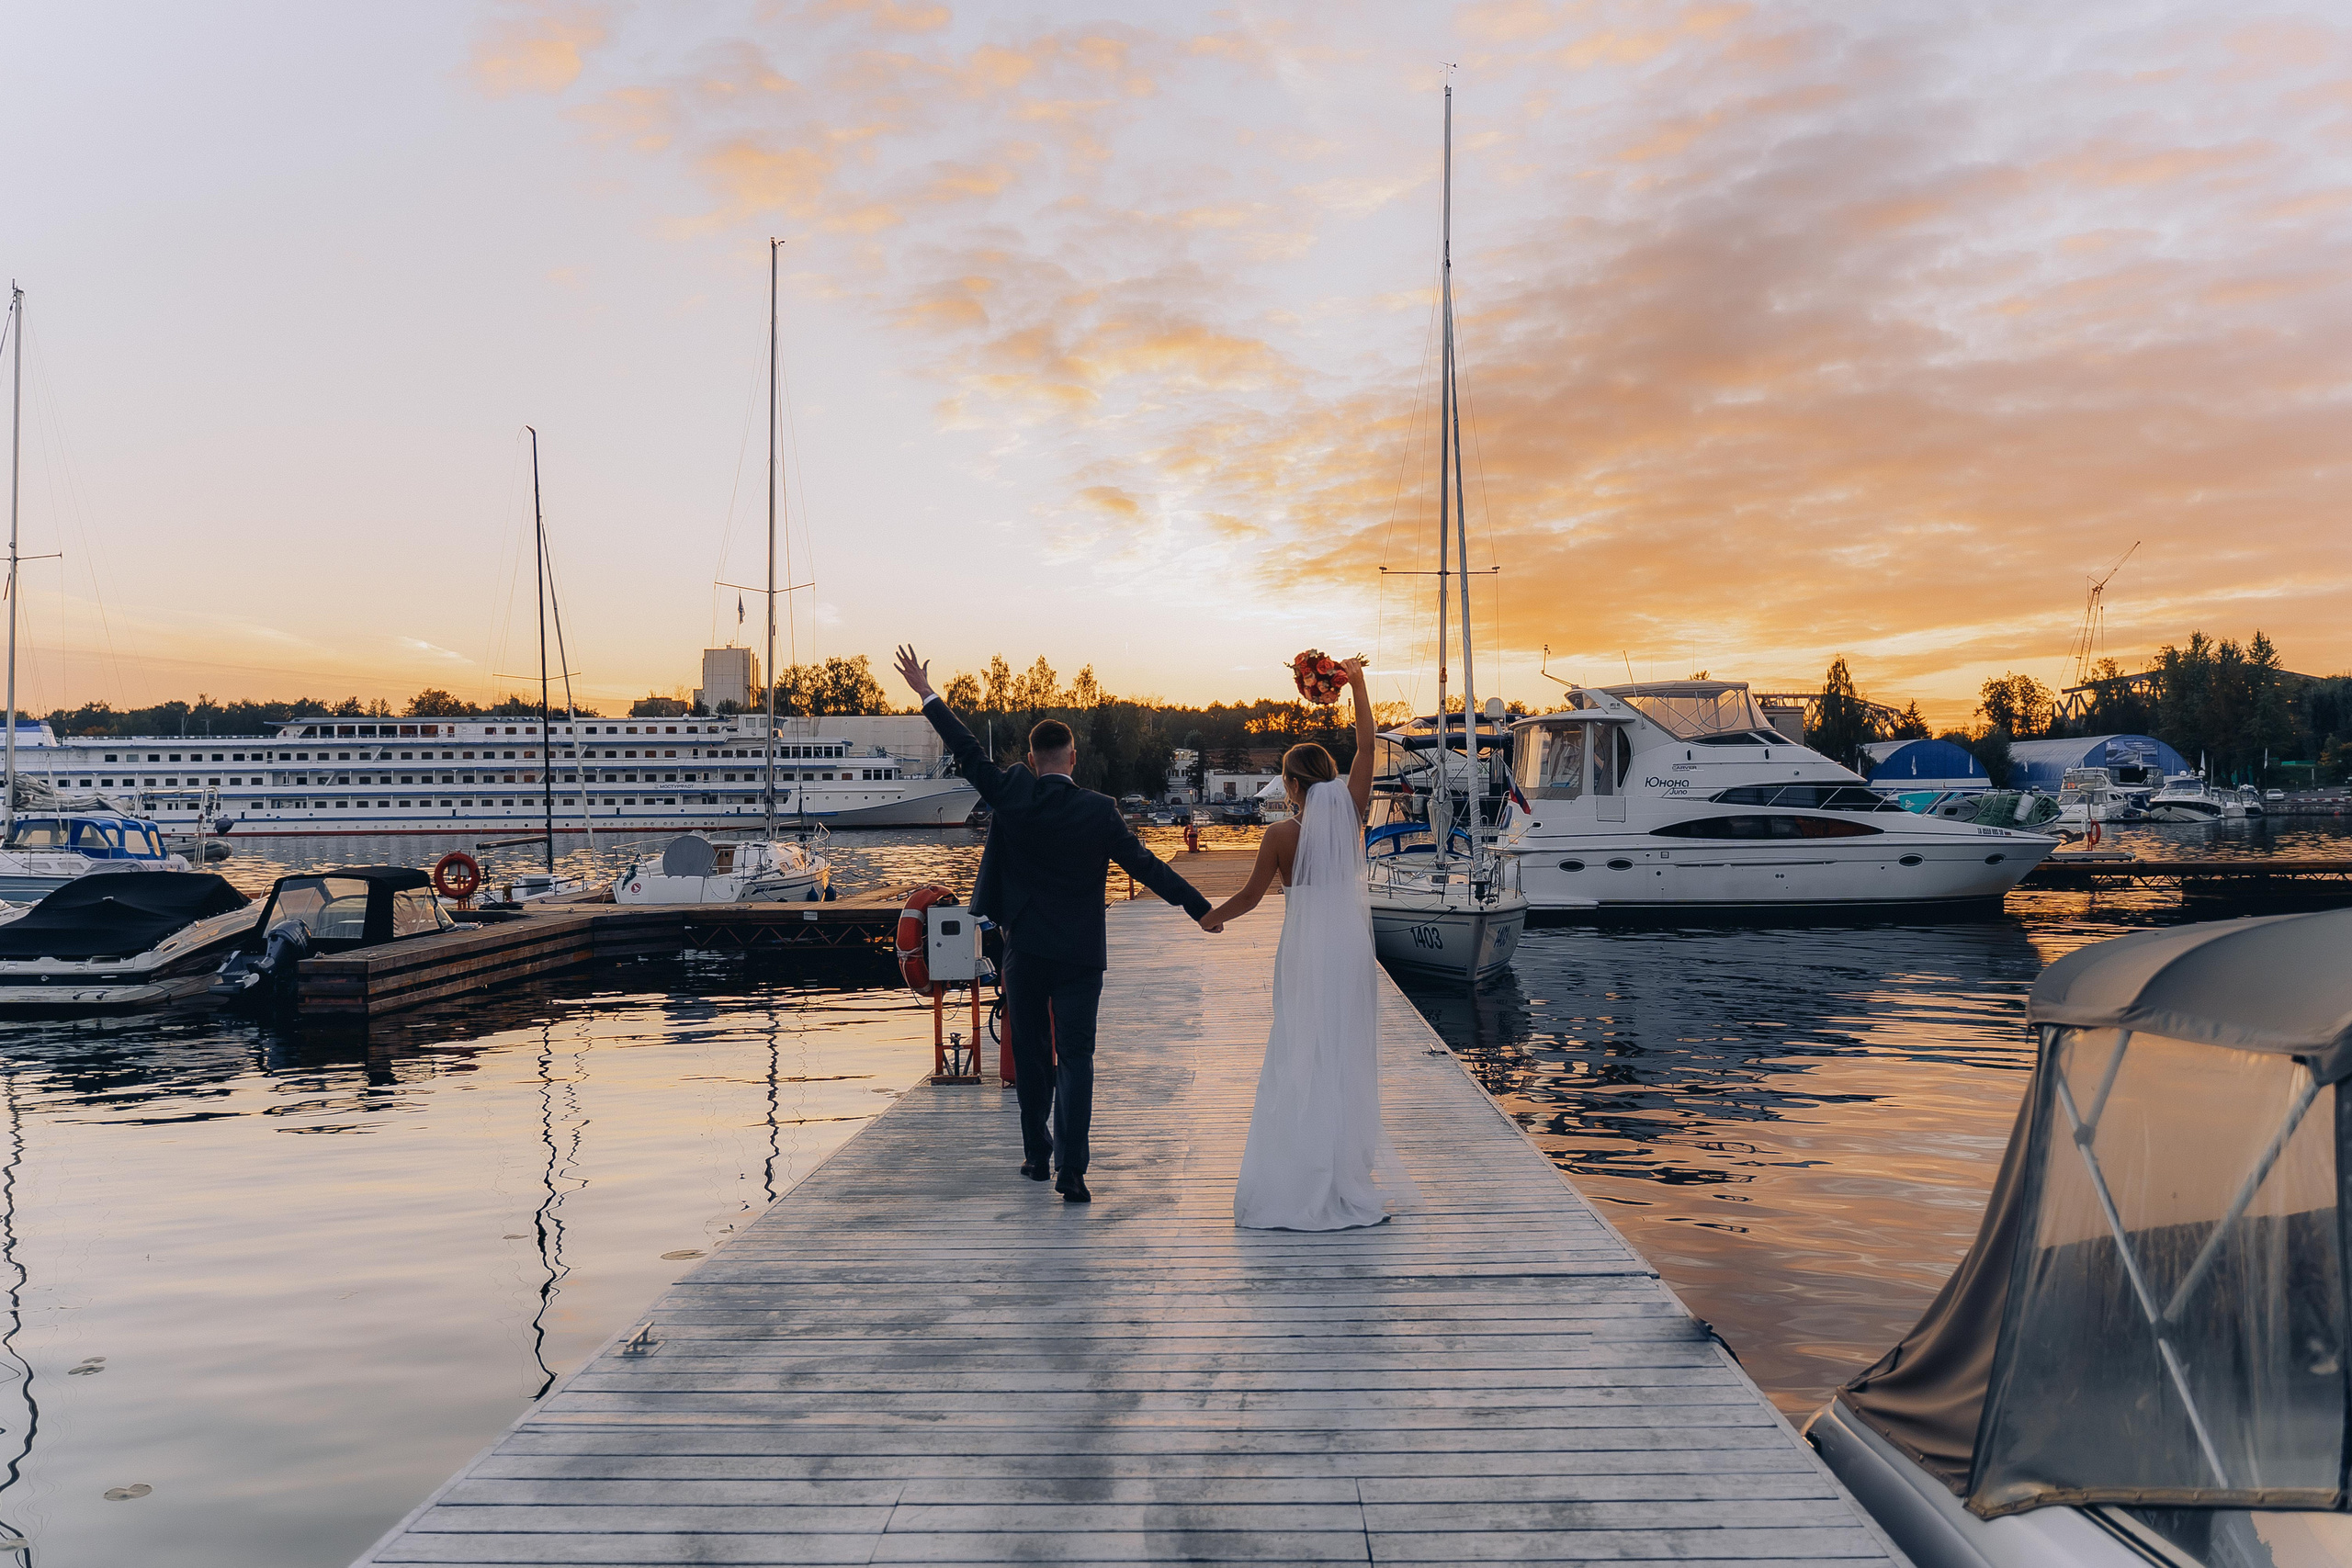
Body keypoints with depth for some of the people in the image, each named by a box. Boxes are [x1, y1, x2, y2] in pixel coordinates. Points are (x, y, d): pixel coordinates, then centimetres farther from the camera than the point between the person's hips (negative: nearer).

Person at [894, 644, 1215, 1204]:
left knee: (1030, 1053, 16)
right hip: (1080, 953, -1)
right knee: (1075, 1058, 0)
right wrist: (1201, 908, 5)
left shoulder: (1010, 795, -6)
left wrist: (927, 694, 14)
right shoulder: (1099, 810, -7)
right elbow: (1145, 864, -3)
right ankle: (1071, 1169, -8)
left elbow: (969, 752, 3)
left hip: (1024, 948, 1)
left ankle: (1036, 1156, 27)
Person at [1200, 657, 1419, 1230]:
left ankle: (1296, 1178, 9)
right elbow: (1366, 746, 4)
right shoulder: (1351, 813, -4)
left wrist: (1211, 917, 16)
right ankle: (1345, 1175, 14)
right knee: (1347, 1059, 8)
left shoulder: (1281, 835, -9)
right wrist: (1357, 683, 10)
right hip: (1351, 951, 3)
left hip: (1304, 955, -2)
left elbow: (1250, 895, -2)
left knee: (1300, 1059, 6)